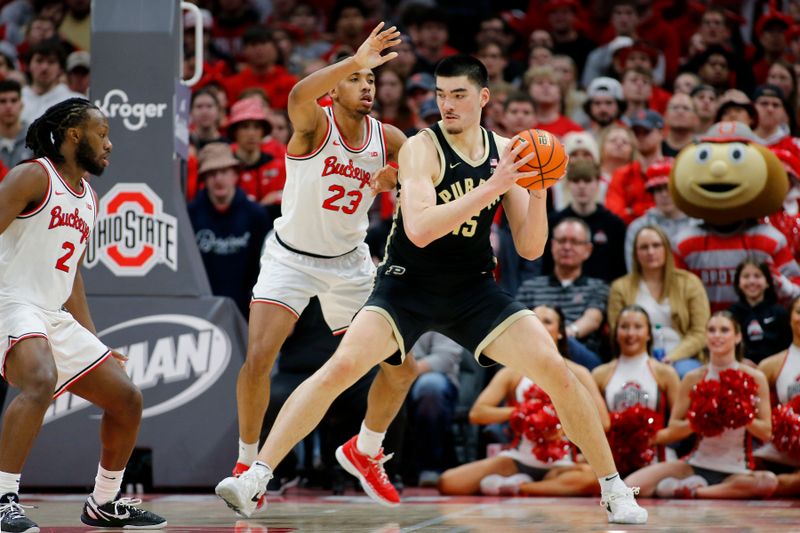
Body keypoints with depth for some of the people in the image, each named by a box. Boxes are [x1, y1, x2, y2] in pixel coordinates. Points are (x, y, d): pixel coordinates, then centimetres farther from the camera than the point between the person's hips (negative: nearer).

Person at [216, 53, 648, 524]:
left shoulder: (504, 152, 0)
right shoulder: (422, 148, -15)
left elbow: (530, 249, 1)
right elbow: (420, 229, -31)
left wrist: (537, 192, -17)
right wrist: (491, 187, -34)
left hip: (475, 290, 4)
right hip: (409, 286, -4)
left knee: (558, 373, -8)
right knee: (341, 367, -23)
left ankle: (616, 491, 7)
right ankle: (255, 478, -17)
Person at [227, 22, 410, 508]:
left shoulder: (387, 139, -5)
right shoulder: (314, 124, -20)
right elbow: (298, 95, -44)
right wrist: (354, 61, -57)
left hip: (349, 263, 5)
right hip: (292, 258, -4)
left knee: (402, 368, 3)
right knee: (259, 358, -20)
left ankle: (366, 451, 28)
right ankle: (247, 463, 1)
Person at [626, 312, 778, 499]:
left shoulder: (754, 378, -2)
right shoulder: (694, 378, 1)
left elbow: (766, 433, -4)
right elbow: (673, 430, 2)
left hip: (736, 470, 0)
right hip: (698, 465, 0)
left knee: (768, 482, -37)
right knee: (632, 485, -22)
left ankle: (692, 491, -25)